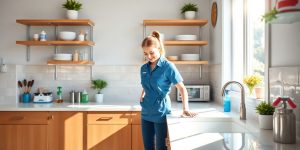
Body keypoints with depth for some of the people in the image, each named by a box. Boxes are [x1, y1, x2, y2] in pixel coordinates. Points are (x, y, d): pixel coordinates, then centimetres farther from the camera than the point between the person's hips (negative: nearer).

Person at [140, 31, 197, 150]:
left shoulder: (168, 66, -11)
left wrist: (185, 109, -21)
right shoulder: (144, 68, 6)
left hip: (161, 114, -5)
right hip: (146, 114, 6)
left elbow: (182, 88, -12)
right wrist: (142, 95, 5)